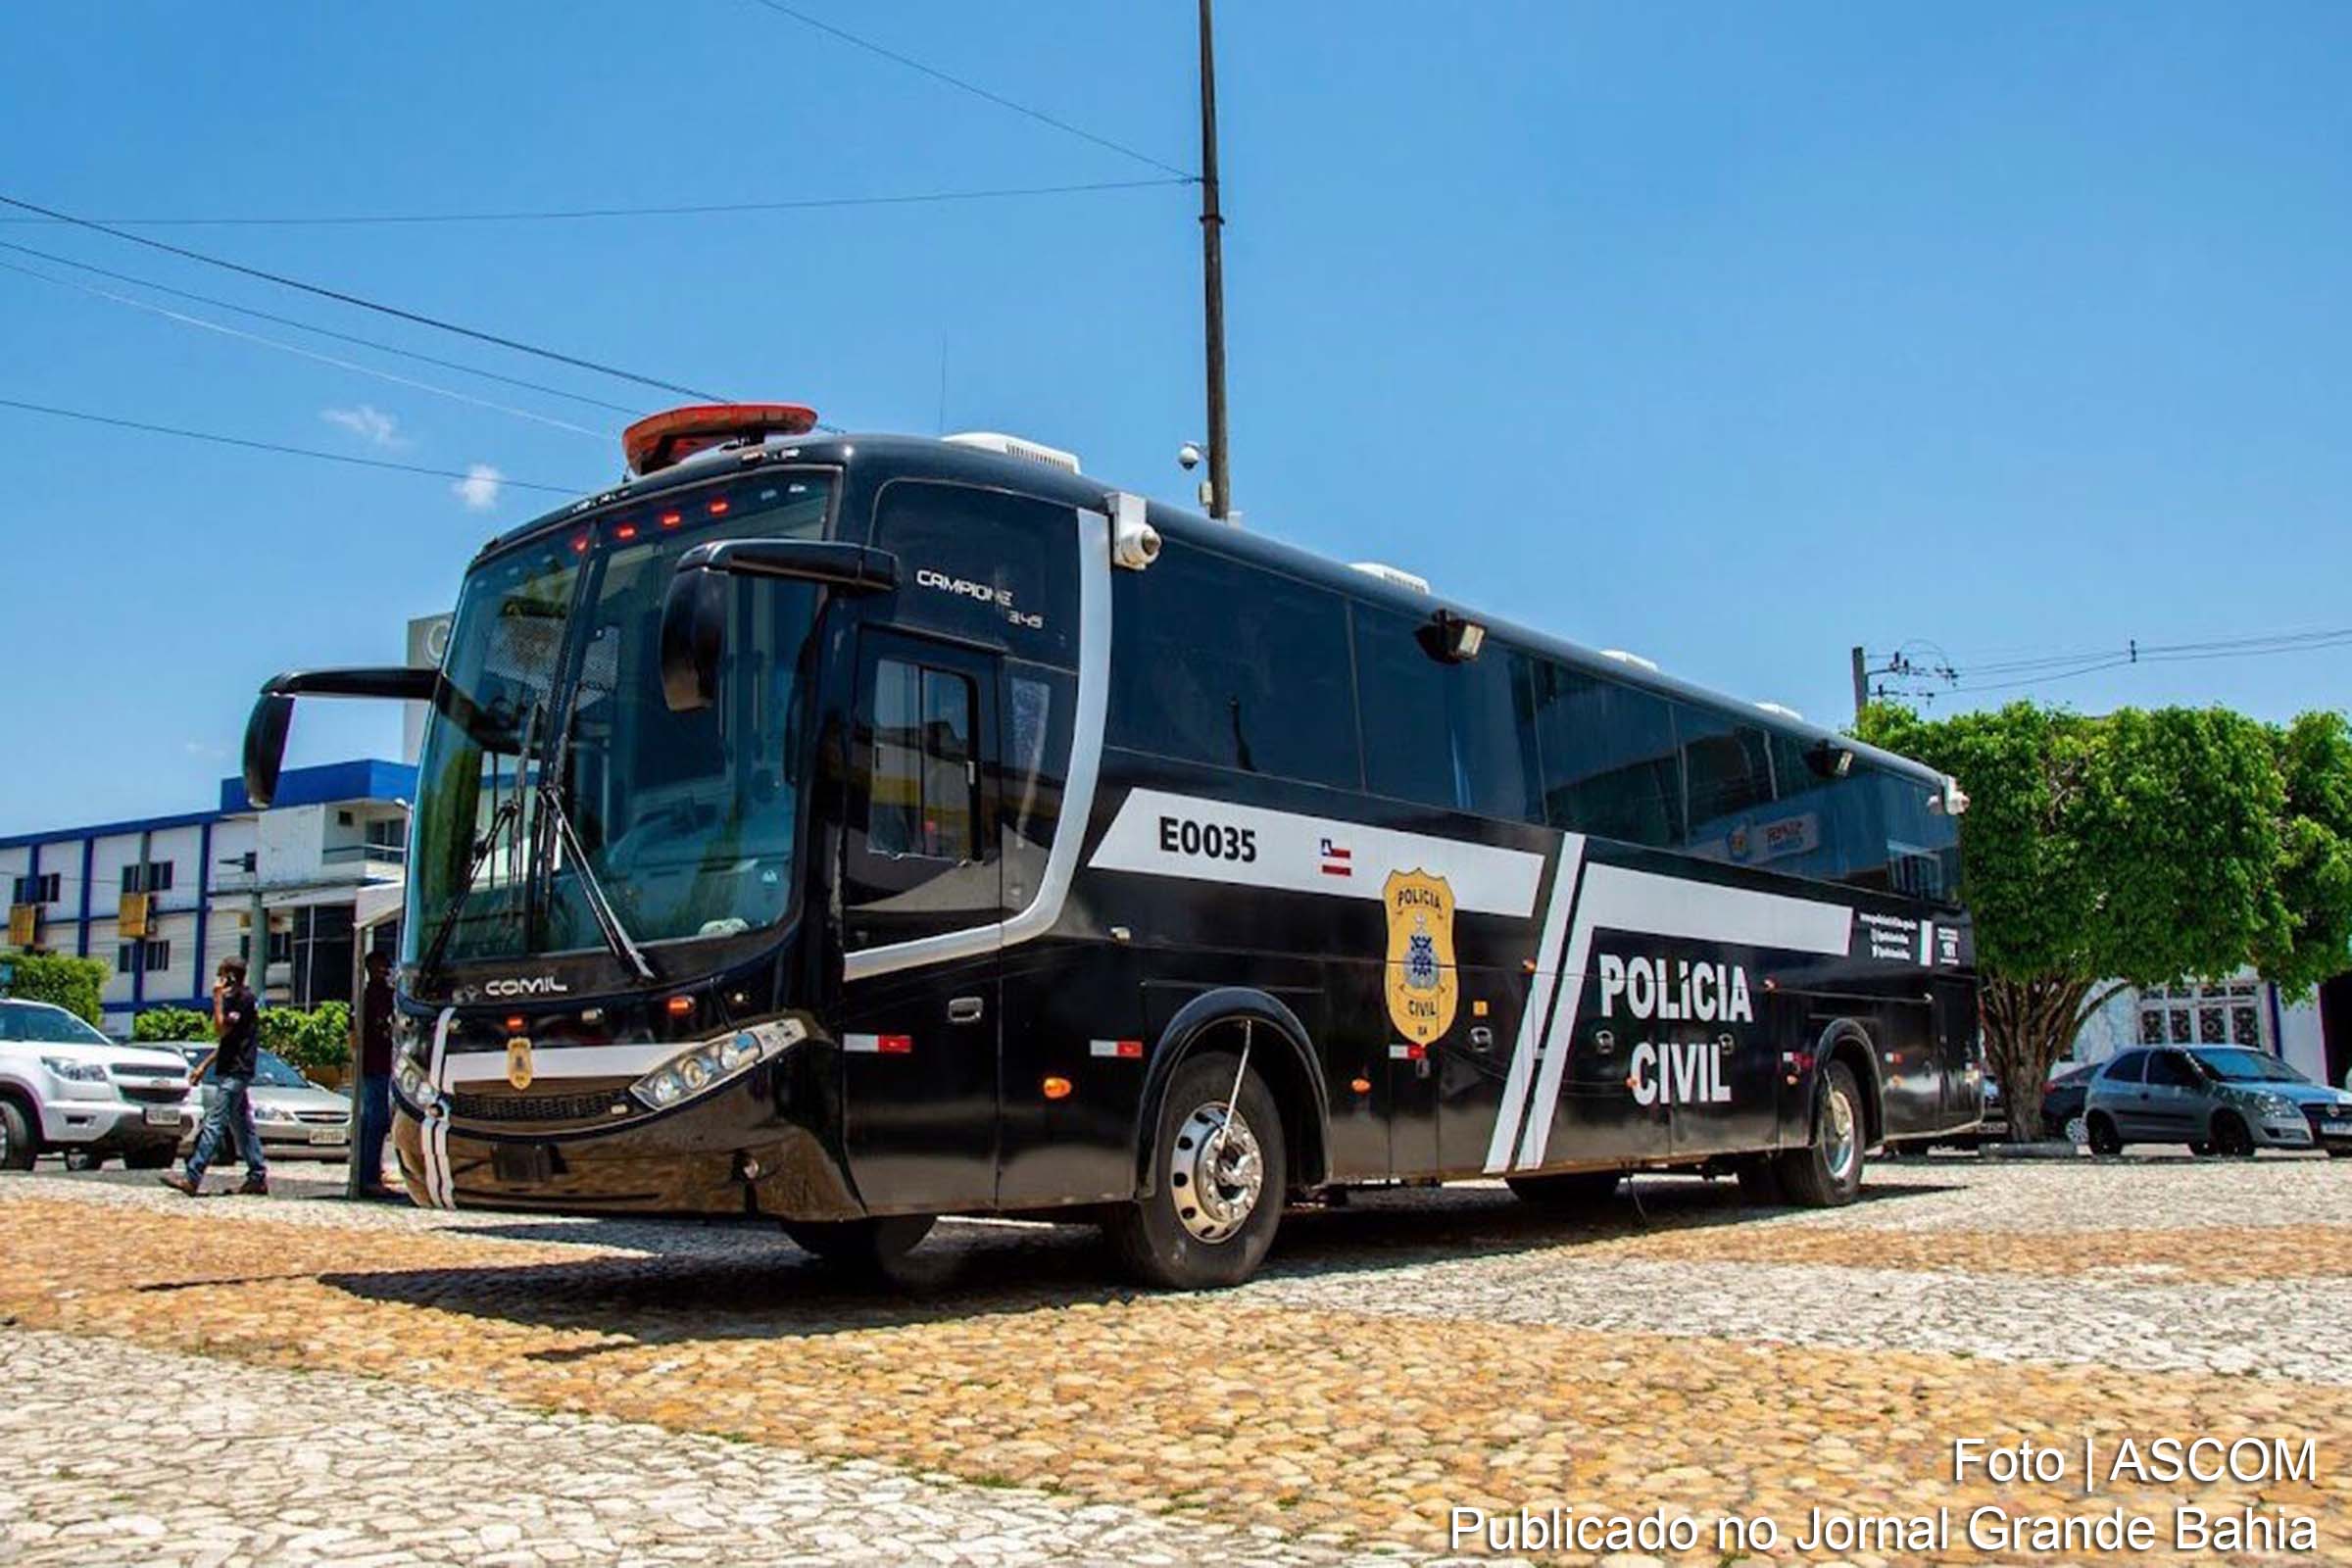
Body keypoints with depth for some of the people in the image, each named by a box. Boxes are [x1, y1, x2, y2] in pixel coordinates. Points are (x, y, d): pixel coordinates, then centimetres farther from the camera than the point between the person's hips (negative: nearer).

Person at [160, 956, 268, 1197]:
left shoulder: (244, 999, -12)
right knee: (242, 1125, 10)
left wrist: (217, 998, -15)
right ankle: (258, 1177, 12)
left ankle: (192, 1178, -15)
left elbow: (221, 1030, -19)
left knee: (214, 1124, -12)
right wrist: (204, 1066, 22)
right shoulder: (235, 1000, 20)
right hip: (234, 1071, 11)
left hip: (235, 1072, -11)